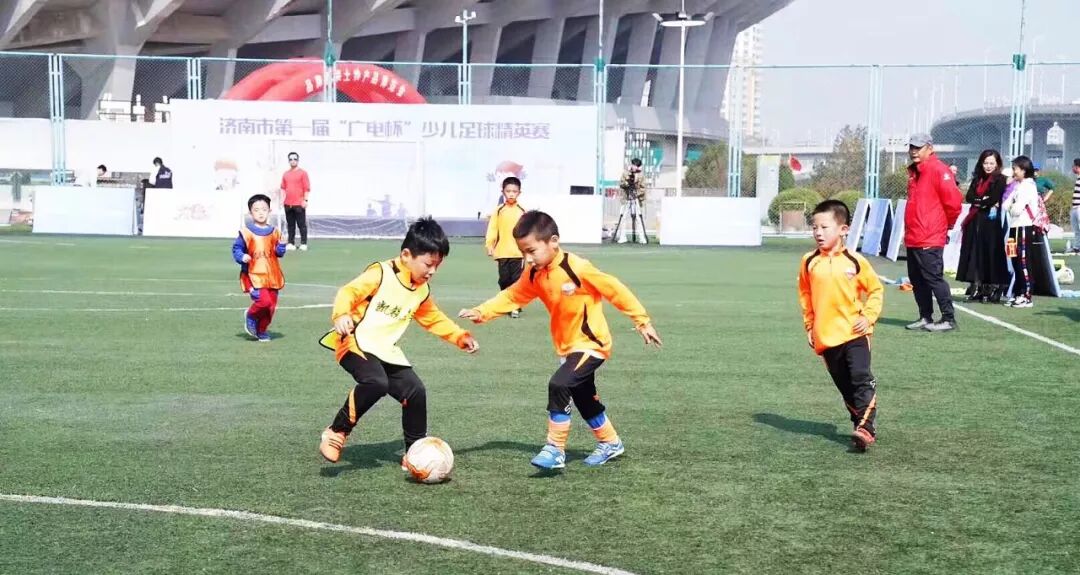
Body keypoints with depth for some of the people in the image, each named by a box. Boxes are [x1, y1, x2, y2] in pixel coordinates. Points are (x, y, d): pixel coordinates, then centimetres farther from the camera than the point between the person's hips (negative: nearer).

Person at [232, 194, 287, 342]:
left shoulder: (274, 233, 7)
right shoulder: (246, 232, -4)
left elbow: (279, 253, 9)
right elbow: (236, 249, 2)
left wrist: (281, 247, -12)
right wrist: (242, 257, -17)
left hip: (271, 275, 5)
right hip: (253, 274, -5)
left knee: (271, 305, 7)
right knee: (263, 300, -21)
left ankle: (261, 330, 28)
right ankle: (250, 316, 10)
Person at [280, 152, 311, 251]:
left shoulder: (302, 172, -1)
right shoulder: (286, 173, 13)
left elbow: (307, 188, -5)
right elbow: (283, 188, 18)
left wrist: (305, 200, -11)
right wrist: (282, 198, 7)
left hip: (299, 204, -5)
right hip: (288, 204, 5)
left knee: (302, 224, -4)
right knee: (290, 225, 8)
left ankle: (303, 244, 0)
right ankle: (291, 243, 12)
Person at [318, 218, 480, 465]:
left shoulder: (422, 291, 11)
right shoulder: (381, 274, -13)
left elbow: (434, 319, 27)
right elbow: (349, 292, -21)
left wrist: (461, 337, 19)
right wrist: (341, 315, -40)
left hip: (388, 352, 8)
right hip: (357, 344, -8)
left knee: (416, 392, -1)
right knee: (376, 382, -34)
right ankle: (336, 433, -18)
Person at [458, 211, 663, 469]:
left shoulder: (577, 268, -23)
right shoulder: (534, 275, -2)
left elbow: (615, 290, -18)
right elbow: (512, 296, 4)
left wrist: (643, 321, -15)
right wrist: (481, 312, -11)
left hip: (591, 344, -8)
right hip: (567, 347, 8)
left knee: (559, 385, -23)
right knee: (584, 399, 19)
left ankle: (555, 450, -14)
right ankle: (610, 443, 40)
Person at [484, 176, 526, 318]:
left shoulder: (522, 211, 1)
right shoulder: (499, 210, 2)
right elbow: (492, 229, -1)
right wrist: (489, 245, -10)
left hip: (518, 252, -1)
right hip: (502, 252, 1)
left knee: (517, 280, -3)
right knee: (504, 280, 9)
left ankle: (516, 307, 3)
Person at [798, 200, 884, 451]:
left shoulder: (855, 261, -4)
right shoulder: (809, 262, 2)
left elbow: (876, 290, 5)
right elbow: (805, 295, 15)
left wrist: (868, 317, -6)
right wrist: (809, 326, 12)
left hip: (854, 333, -3)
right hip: (825, 337, 3)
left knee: (861, 379, -15)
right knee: (845, 386, 10)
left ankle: (866, 427, -18)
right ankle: (862, 426, 21)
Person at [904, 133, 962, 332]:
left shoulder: (938, 170, -12)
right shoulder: (914, 172, 16)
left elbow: (953, 201, -15)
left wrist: (947, 224, -2)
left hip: (930, 239, -9)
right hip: (913, 238, 9)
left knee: (934, 278, -8)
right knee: (917, 280, 12)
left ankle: (949, 319, -2)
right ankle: (925, 317, 20)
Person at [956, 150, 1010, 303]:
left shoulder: (1000, 180, -1)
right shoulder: (977, 179, 16)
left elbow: (993, 199, -12)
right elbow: (969, 197, 4)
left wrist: (979, 202, -2)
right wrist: (984, 201, -9)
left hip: (992, 222, -6)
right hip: (976, 221, 6)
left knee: (991, 254, -6)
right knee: (975, 253, 2)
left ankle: (994, 288, -3)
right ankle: (977, 288, 4)